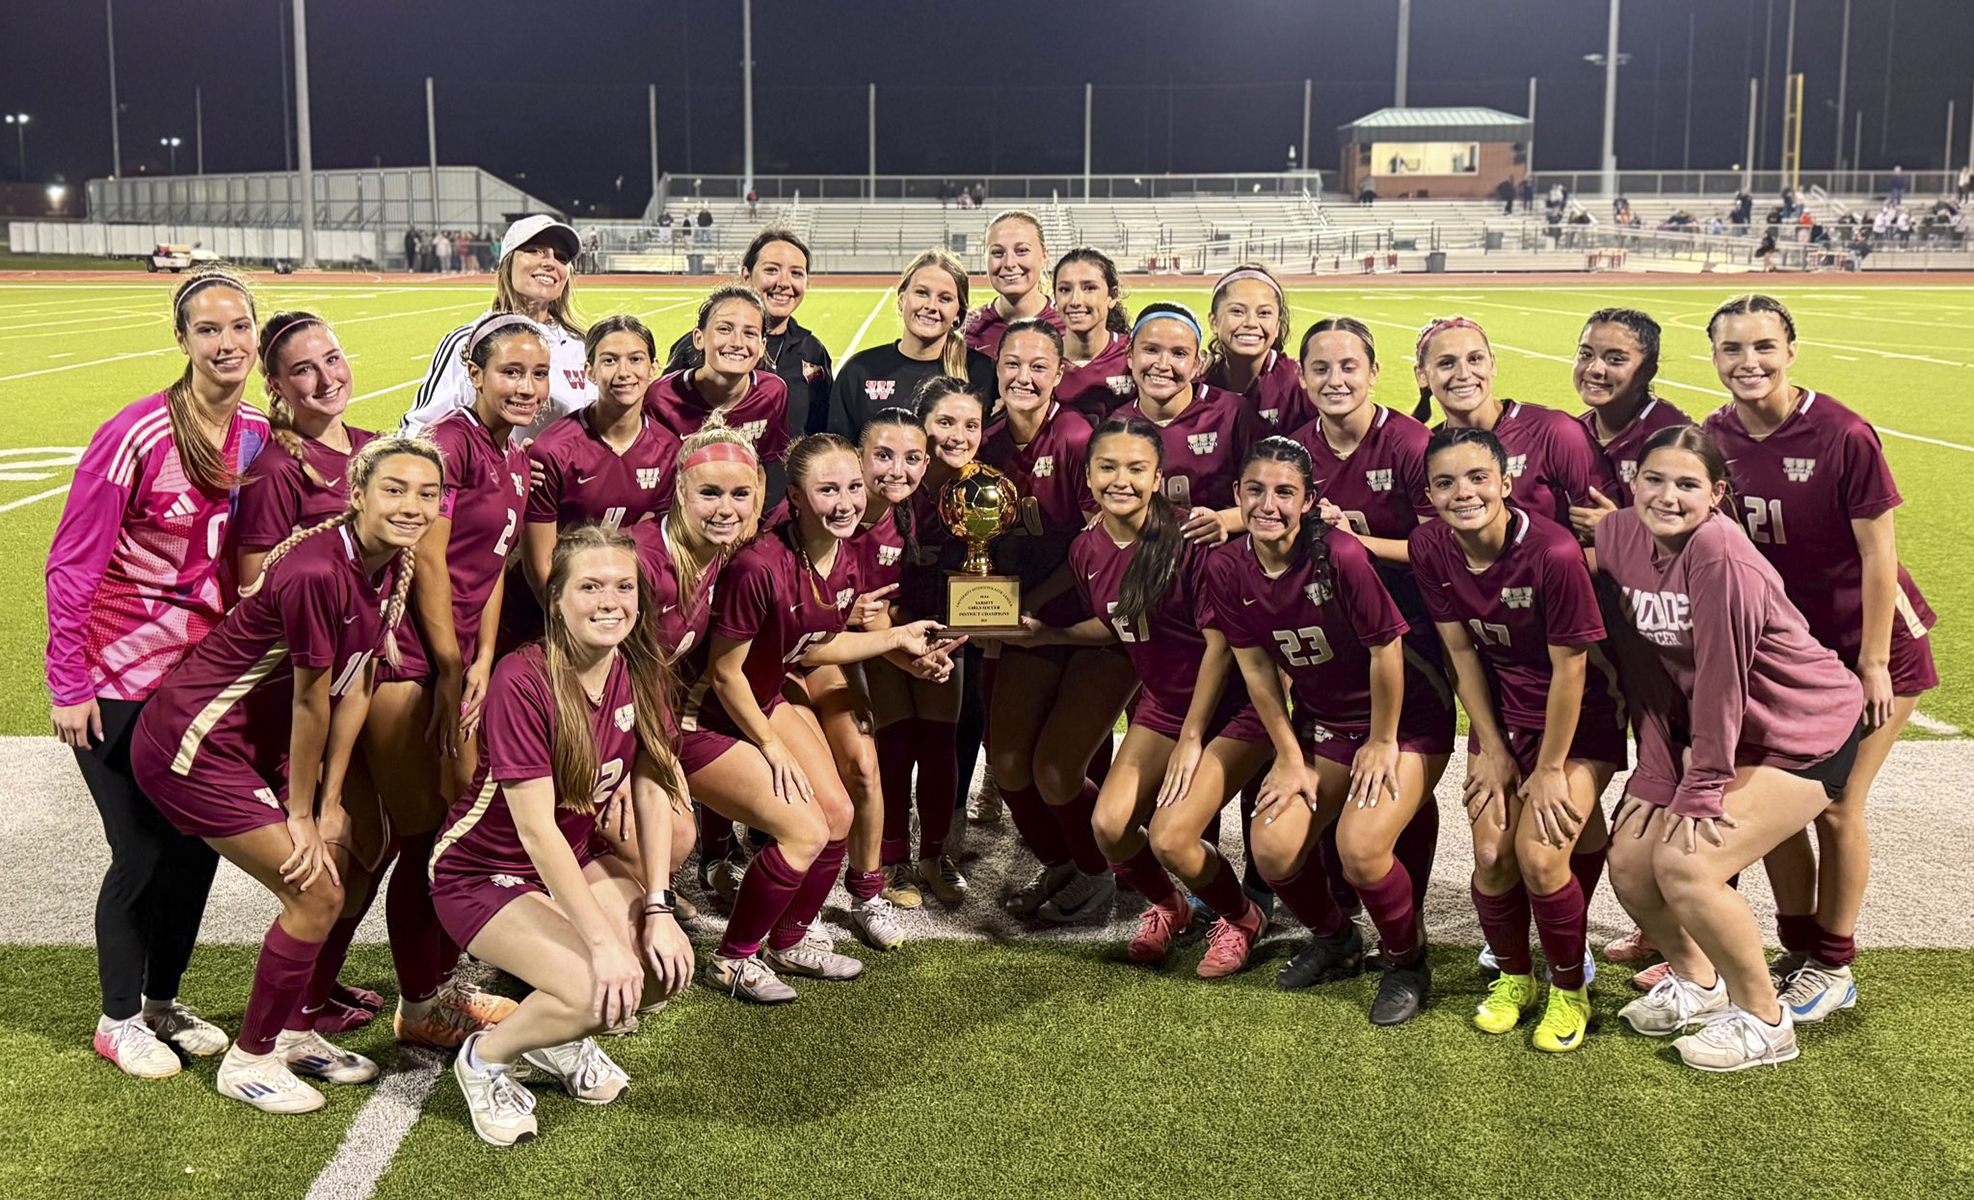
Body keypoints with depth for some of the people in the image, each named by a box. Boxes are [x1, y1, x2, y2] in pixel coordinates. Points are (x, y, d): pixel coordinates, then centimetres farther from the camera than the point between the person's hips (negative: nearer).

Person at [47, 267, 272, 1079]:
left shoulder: (260, 437, -2)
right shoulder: (138, 434, -18)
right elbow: (70, 563, -14)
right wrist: (68, 684, -12)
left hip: (205, 676, 5)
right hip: (121, 680, -5)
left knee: (200, 839, 11)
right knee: (144, 851, 1)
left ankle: (163, 1001, 32)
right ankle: (119, 1020, 23)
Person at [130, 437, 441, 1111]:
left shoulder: (395, 566, -3)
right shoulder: (317, 572, -30)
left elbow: (356, 686, 1)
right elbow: (311, 701, -20)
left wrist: (329, 802, 1)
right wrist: (301, 814, -10)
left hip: (260, 744, 9)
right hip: (193, 746, -9)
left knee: (342, 872, 10)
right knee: (315, 893, -7)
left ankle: (293, 1031, 29)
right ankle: (248, 1060, 12)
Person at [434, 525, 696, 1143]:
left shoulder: (639, 671, -7)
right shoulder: (522, 681, -27)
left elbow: (651, 791, -4)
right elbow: (536, 828, -28)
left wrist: (657, 909, -14)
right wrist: (603, 941, -30)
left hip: (576, 861, 7)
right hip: (484, 873, -6)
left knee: (668, 966, -14)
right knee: (601, 993, -26)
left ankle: (560, 1038, 15)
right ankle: (485, 1057, 4)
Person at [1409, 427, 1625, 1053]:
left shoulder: (1553, 553, -28)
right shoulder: (1431, 549, -12)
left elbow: (1569, 667, -20)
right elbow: (1461, 652, -2)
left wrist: (1550, 770, -12)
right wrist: (1493, 750, -1)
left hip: (1579, 718, -4)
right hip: (1500, 712, 4)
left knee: (1539, 855, -15)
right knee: (1491, 855, -5)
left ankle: (1569, 989, 11)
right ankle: (1513, 976, 23)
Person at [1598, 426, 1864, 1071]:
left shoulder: (1720, 554, -28)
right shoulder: (1618, 536, -7)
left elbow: (1721, 677, -25)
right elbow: (1645, 667, -2)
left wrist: (1703, 790, -19)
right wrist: (1656, 775, -5)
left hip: (1807, 734, -7)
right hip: (1720, 728, 7)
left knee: (1685, 862, -18)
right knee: (1630, 857, 1)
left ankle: (1765, 1019, 5)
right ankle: (1697, 979, 29)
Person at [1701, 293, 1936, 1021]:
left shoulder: (1842, 436, -21)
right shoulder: (1714, 439, -7)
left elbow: (1878, 553, -16)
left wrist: (1873, 663, -14)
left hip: (1866, 641, -5)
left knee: (1836, 807, 1)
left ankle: (1835, 969, 20)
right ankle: (1798, 953, 26)